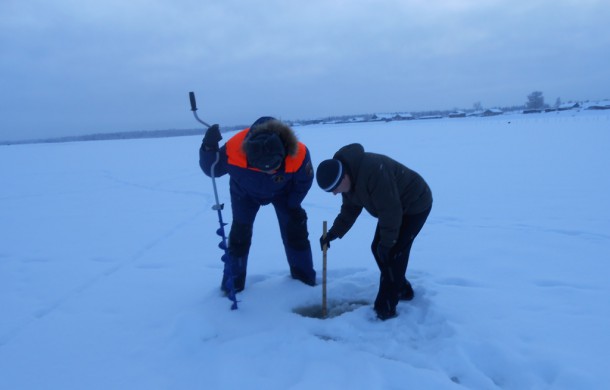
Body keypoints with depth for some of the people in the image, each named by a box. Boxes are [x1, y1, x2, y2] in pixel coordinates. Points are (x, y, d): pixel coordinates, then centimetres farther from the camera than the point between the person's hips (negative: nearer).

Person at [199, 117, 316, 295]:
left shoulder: (298, 154, -40)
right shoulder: (234, 150, -42)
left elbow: (304, 181, -17)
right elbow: (211, 170, -23)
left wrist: (293, 205, -13)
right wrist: (209, 149, -43)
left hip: (282, 191, 1)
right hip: (245, 192, 0)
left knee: (295, 230, -2)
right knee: (240, 233, -6)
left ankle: (305, 277, 19)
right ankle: (233, 281, 13)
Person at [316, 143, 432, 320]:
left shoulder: (373, 172, -37)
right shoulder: (349, 177, -7)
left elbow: (390, 211, -32)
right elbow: (350, 208, 2)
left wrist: (387, 243, -21)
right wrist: (334, 232, -11)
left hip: (415, 204, -9)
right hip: (395, 207, 9)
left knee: (392, 253, -12)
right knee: (377, 248, 8)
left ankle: (385, 309, -2)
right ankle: (402, 290, 26)